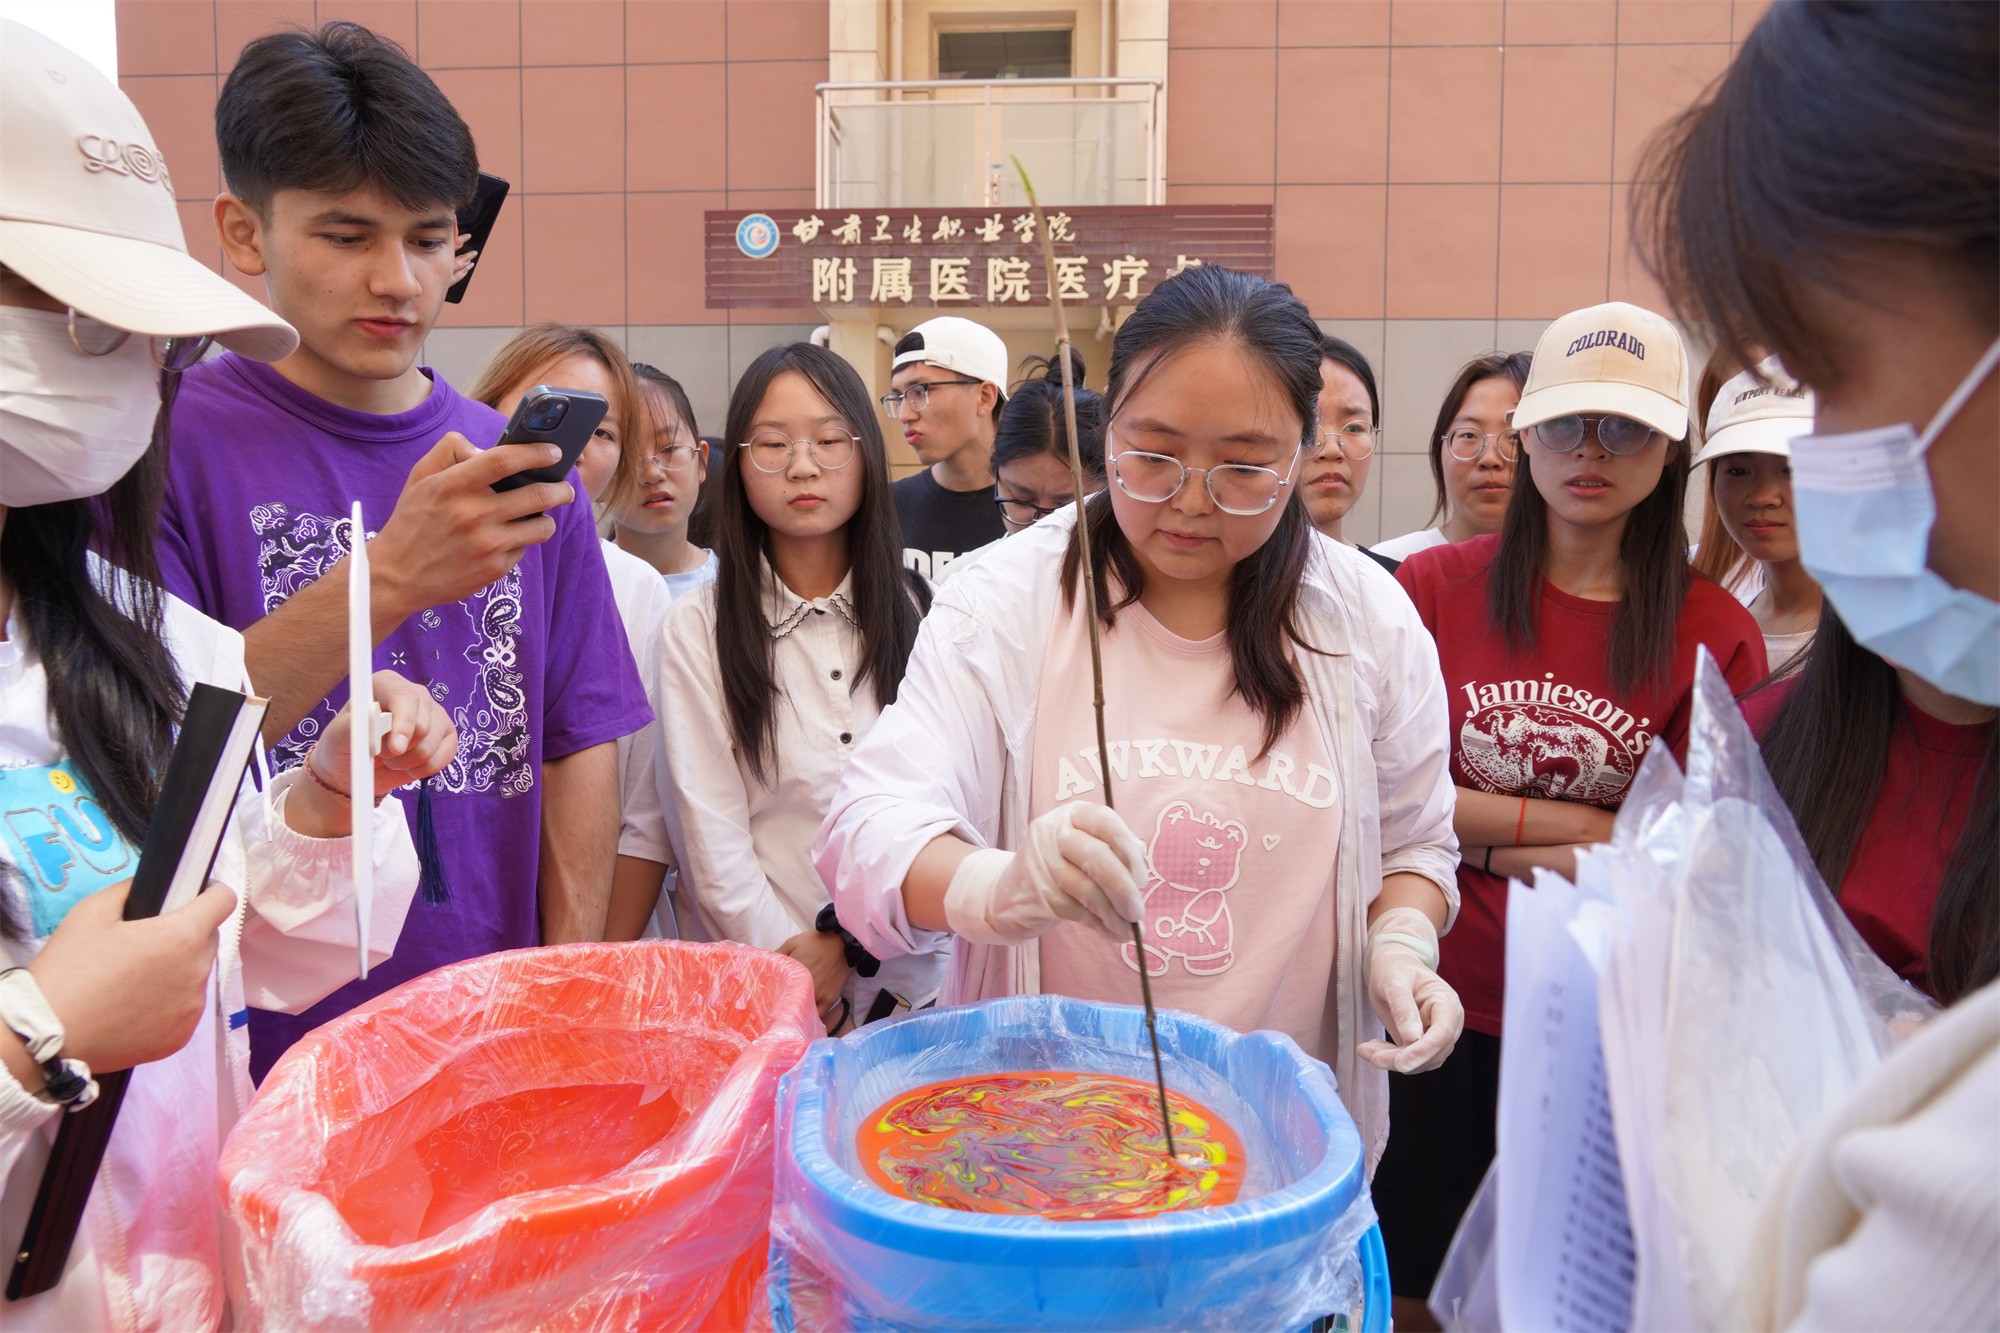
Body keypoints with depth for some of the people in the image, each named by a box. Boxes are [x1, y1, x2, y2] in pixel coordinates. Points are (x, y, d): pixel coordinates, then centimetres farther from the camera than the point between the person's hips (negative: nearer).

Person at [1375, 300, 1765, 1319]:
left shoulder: (1716, 636, -4)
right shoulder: (1435, 584, -4)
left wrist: (1492, 832, -11)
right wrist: (1575, 823, -11)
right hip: (1433, 999, 0)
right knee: (1407, 1279, 16)